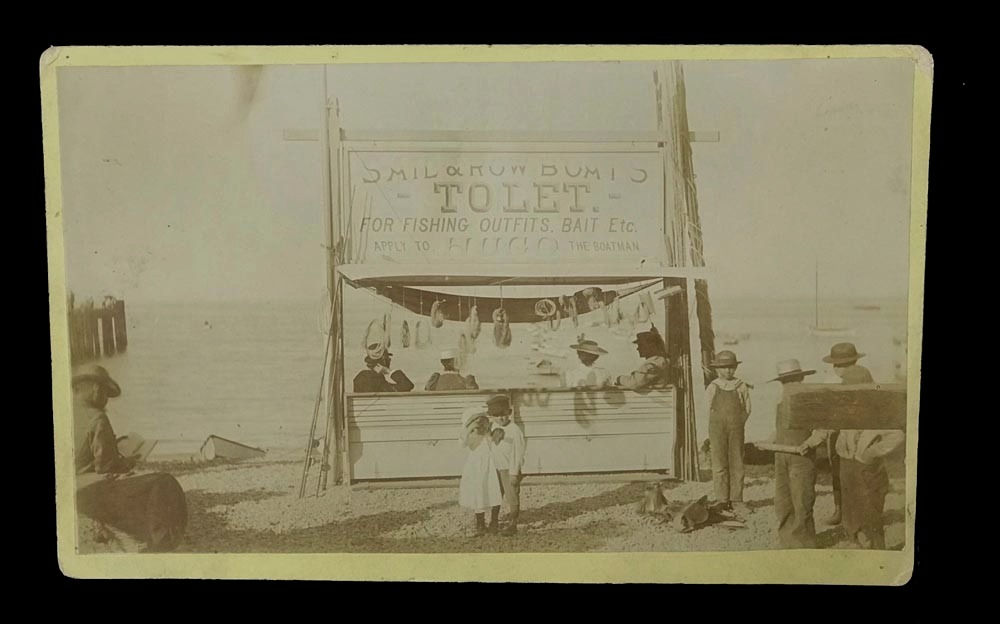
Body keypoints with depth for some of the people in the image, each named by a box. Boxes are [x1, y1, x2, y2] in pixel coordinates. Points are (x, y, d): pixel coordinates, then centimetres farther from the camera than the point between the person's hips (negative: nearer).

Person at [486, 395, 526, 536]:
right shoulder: (494, 427, 6)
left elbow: (518, 453, -16)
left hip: (510, 469, -7)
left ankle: (512, 523, 10)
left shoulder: (515, 430, -16)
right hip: (497, 468, 7)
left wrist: (514, 473, -16)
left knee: (512, 497, 1)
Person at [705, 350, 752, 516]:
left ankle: (736, 501, 10)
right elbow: (709, 410, 8)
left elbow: (747, 409, 9)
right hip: (717, 429, -1)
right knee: (720, 465, -1)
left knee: (737, 465, 3)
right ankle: (722, 501, 5)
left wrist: (736, 425, 3)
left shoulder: (742, 387, 4)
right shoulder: (712, 388, 1)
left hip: (736, 429, 1)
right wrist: (719, 428, 6)